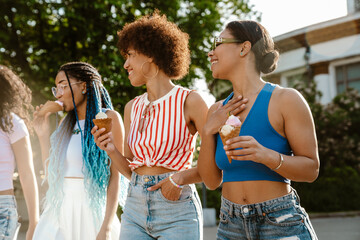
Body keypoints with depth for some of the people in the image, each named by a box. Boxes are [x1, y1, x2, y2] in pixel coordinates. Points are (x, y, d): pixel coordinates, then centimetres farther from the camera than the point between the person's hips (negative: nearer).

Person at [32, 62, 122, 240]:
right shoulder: (66, 124, 13)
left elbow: (115, 176, -11)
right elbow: (52, 175, 11)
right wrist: (43, 136, 5)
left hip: (92, 208, -5)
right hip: (60, 210, 5)